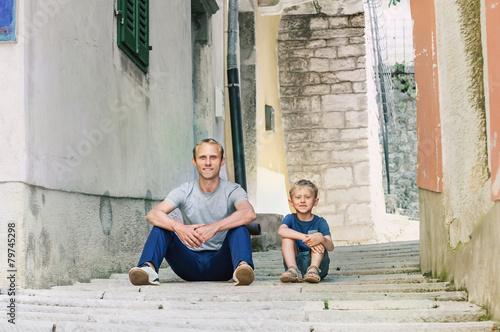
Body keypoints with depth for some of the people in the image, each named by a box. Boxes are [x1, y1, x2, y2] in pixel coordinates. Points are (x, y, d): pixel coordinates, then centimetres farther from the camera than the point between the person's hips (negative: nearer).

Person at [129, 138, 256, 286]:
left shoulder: (232, 191, -4)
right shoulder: (185, 192, 1)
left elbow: (249, 214, -27)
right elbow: (152, 214, -16)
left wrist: (214, 228, -41)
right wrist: (179, 228, -37)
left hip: (221, 263, -2)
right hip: (190, 265, 2)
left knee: (239, 228, -26)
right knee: (161, 226, -17)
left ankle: (242, 266, -51)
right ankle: (148, 267, -40)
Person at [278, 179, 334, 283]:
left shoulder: (320, 222, -1)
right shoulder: (290, 219, 3)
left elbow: (330, 247, -16)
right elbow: (281, 230, -24)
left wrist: (321, 239, -41)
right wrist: (305, 238, -38)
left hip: (319, 262, -1)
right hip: (295, 261, 1)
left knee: (318, 237, -20)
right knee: (287, 237, -18)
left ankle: (313, 269, -37)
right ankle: (293, 270, -37)